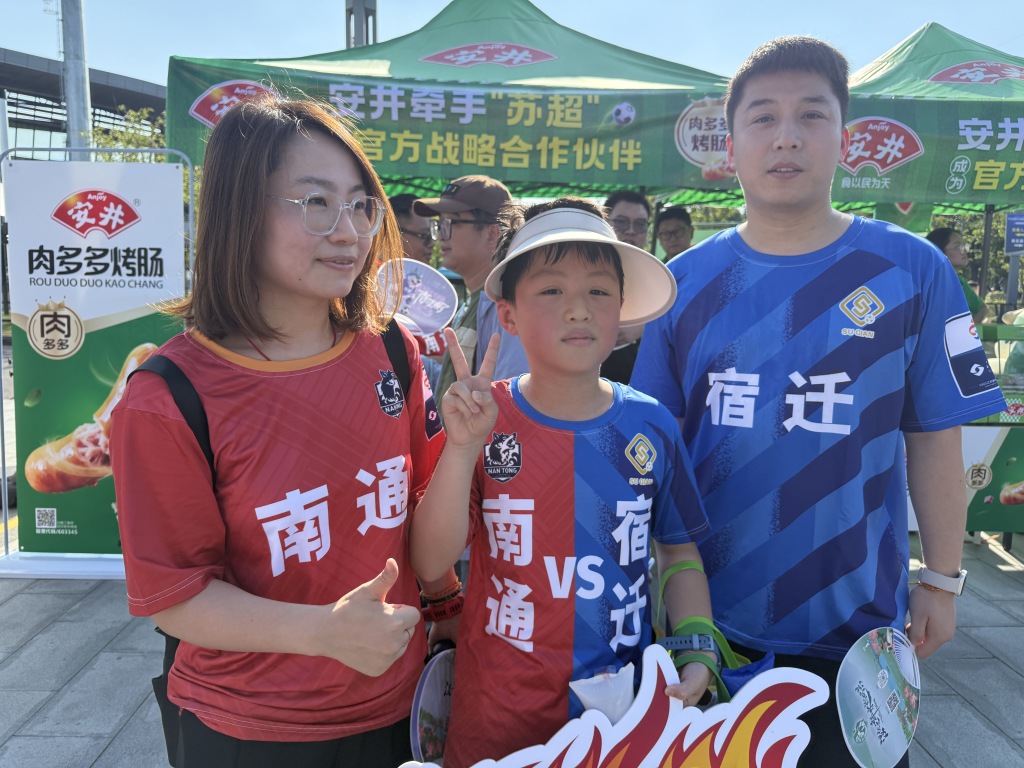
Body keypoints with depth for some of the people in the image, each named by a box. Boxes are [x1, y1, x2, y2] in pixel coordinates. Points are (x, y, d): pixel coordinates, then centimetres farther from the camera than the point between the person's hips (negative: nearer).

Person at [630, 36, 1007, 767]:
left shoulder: (912, 270, -7)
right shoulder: (686, 282, -5)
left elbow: (935, 438, -2)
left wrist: (941, 581, 1)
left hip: (855, 623, 0)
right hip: (707, 618, 1)